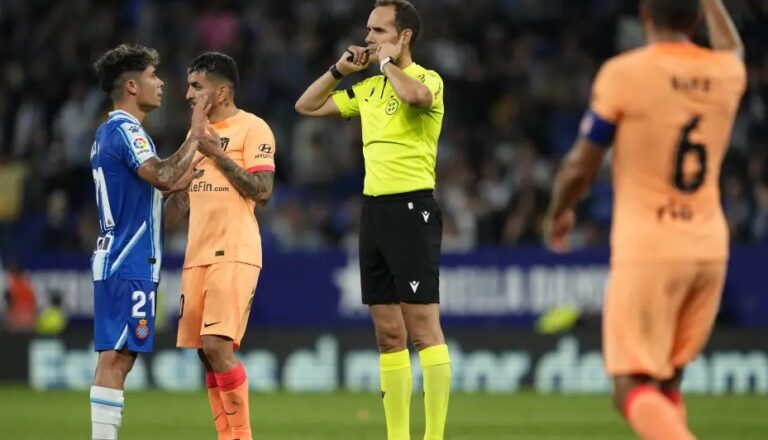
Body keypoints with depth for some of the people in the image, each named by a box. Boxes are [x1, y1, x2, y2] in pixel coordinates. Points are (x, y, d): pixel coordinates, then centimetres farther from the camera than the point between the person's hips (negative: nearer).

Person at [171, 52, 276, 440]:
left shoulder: (252, 128, -4)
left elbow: (262, 191, -14)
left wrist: (217, 153, -14)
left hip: (234, 254, -8)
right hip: (197, 254, 8)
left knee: (217, 345, -17)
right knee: (204, 350, 3)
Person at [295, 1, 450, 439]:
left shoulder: (428, 79, -6)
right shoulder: (368, 88, 16)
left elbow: (415, 95, -31)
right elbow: (307, 106, 23)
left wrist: (387, 62, -13)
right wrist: (340, 69, 11)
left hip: (411, 207, -8)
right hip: (374, 207, 8)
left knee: (423, 327, -10)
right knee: (388, 333, 8)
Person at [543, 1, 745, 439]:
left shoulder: (623, 74, -8)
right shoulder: (727, 73, 7)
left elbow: (581, 168, -2)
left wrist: (559, 212, 16)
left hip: (647, 250, -5)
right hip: (710, 249, 5)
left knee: (633, 386, -9)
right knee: (668, 382, 18)